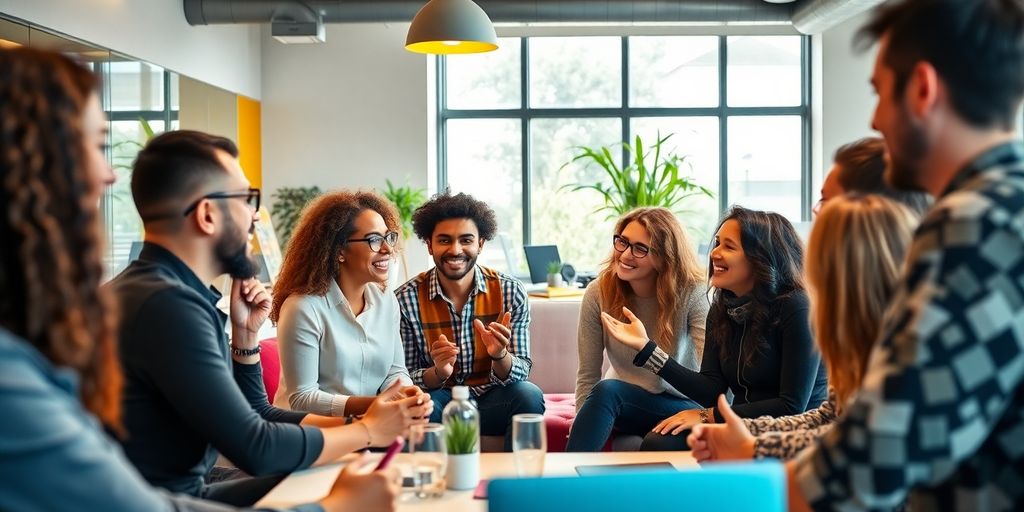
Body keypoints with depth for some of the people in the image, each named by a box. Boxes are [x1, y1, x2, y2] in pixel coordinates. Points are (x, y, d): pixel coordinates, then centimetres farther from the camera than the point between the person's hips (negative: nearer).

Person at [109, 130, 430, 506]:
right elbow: (256, 449, -21)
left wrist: (245, 334, -1)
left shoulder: (173, 292, 7)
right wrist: (368, 431, -8)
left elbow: (255, 415, 13)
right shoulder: (169, 304, -23)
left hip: (186, 487, 8)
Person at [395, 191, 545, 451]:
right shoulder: (406, 299, -10)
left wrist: (500, 356, -29)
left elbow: (520, 373, -6)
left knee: (529, 395, -28)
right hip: (437, 399, -1)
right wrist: (438, 373, -28)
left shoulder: (511, 292, -7)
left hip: (491, 399, 2)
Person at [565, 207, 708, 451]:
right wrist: (579, 431, -17)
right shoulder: (599, 293, -10)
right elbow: (588, 376, -6)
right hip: (622, 401, 2)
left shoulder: (692, 292, -15)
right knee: (606, 390, -33)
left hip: (682, 404, -2)